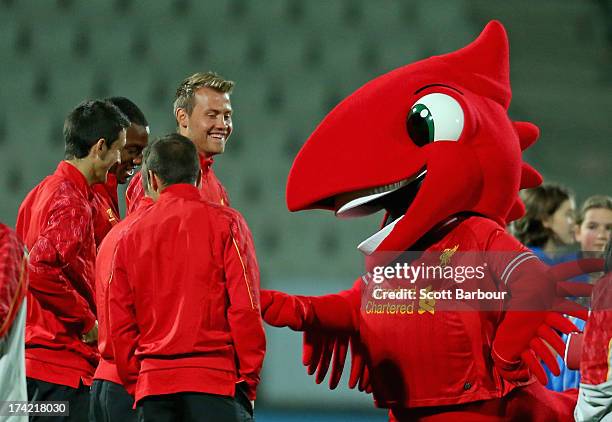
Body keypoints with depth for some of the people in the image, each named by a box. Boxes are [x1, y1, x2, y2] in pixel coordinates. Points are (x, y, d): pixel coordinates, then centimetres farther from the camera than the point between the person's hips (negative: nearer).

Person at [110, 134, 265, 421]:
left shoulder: (130, 238, 11)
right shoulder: (224, 222, 2)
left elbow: (120, 324, 10)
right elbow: (245, 307, -4)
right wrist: (249, 381, 1)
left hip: (152, 386, 3)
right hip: (216, 380, -3)